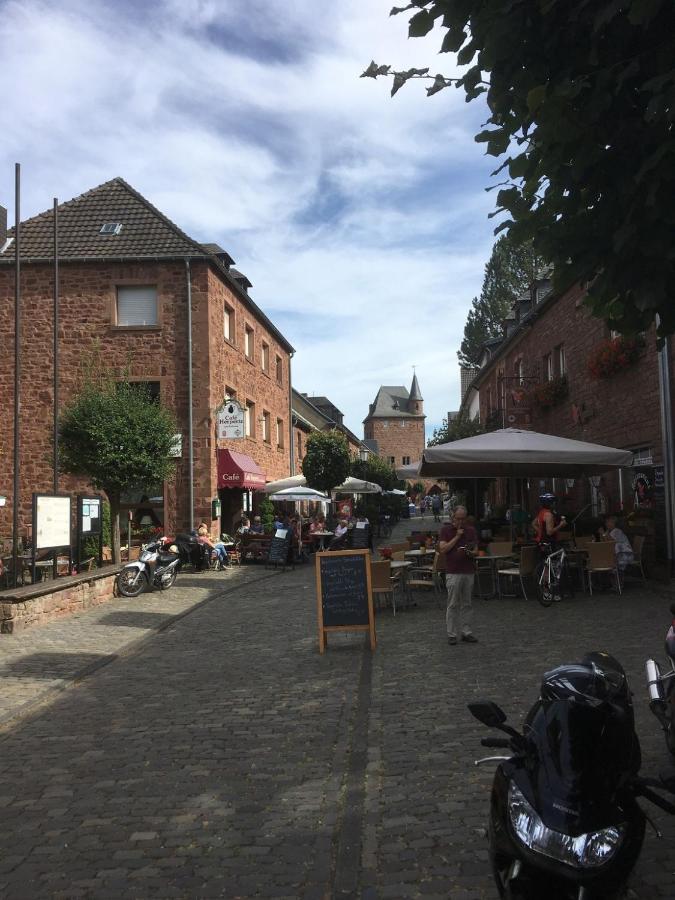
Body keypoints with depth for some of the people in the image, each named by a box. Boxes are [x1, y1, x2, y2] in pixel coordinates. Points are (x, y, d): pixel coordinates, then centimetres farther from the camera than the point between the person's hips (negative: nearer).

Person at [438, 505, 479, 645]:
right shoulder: (446, 530, -2)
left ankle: (466, 632, 17)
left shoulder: (471, 530, 7)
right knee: (453, 605, 0)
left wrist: (470, 553, -14)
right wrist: (457, 536, -14)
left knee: (466, 604, 9)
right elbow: (443, 549, -11)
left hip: (468, 572, 4)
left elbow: (476, 551, 9)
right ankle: (451, 634, 7)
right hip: (453, 573, -4)